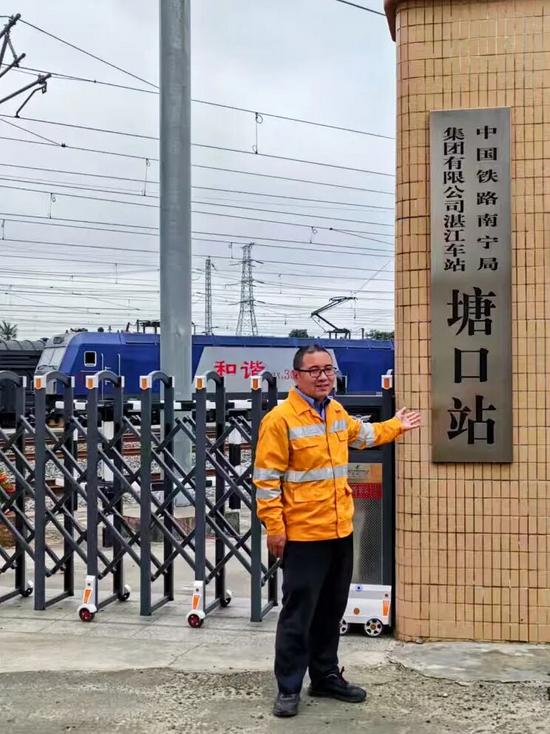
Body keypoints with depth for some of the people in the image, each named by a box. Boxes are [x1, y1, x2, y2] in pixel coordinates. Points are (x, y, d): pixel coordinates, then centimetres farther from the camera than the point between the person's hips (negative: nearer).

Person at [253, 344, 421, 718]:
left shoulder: (337, 412, 10)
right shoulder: (280, 419, -14)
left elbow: (361, 434, 34)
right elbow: (267, 479, -15)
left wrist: (395, 426, 41)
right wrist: (274, 527, -18)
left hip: (340, 531, 7)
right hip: (303, 534, -7)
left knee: (331, 611, 17)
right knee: (298, 615, 0)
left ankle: (326, 676, 30)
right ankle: (289, 688, 11)